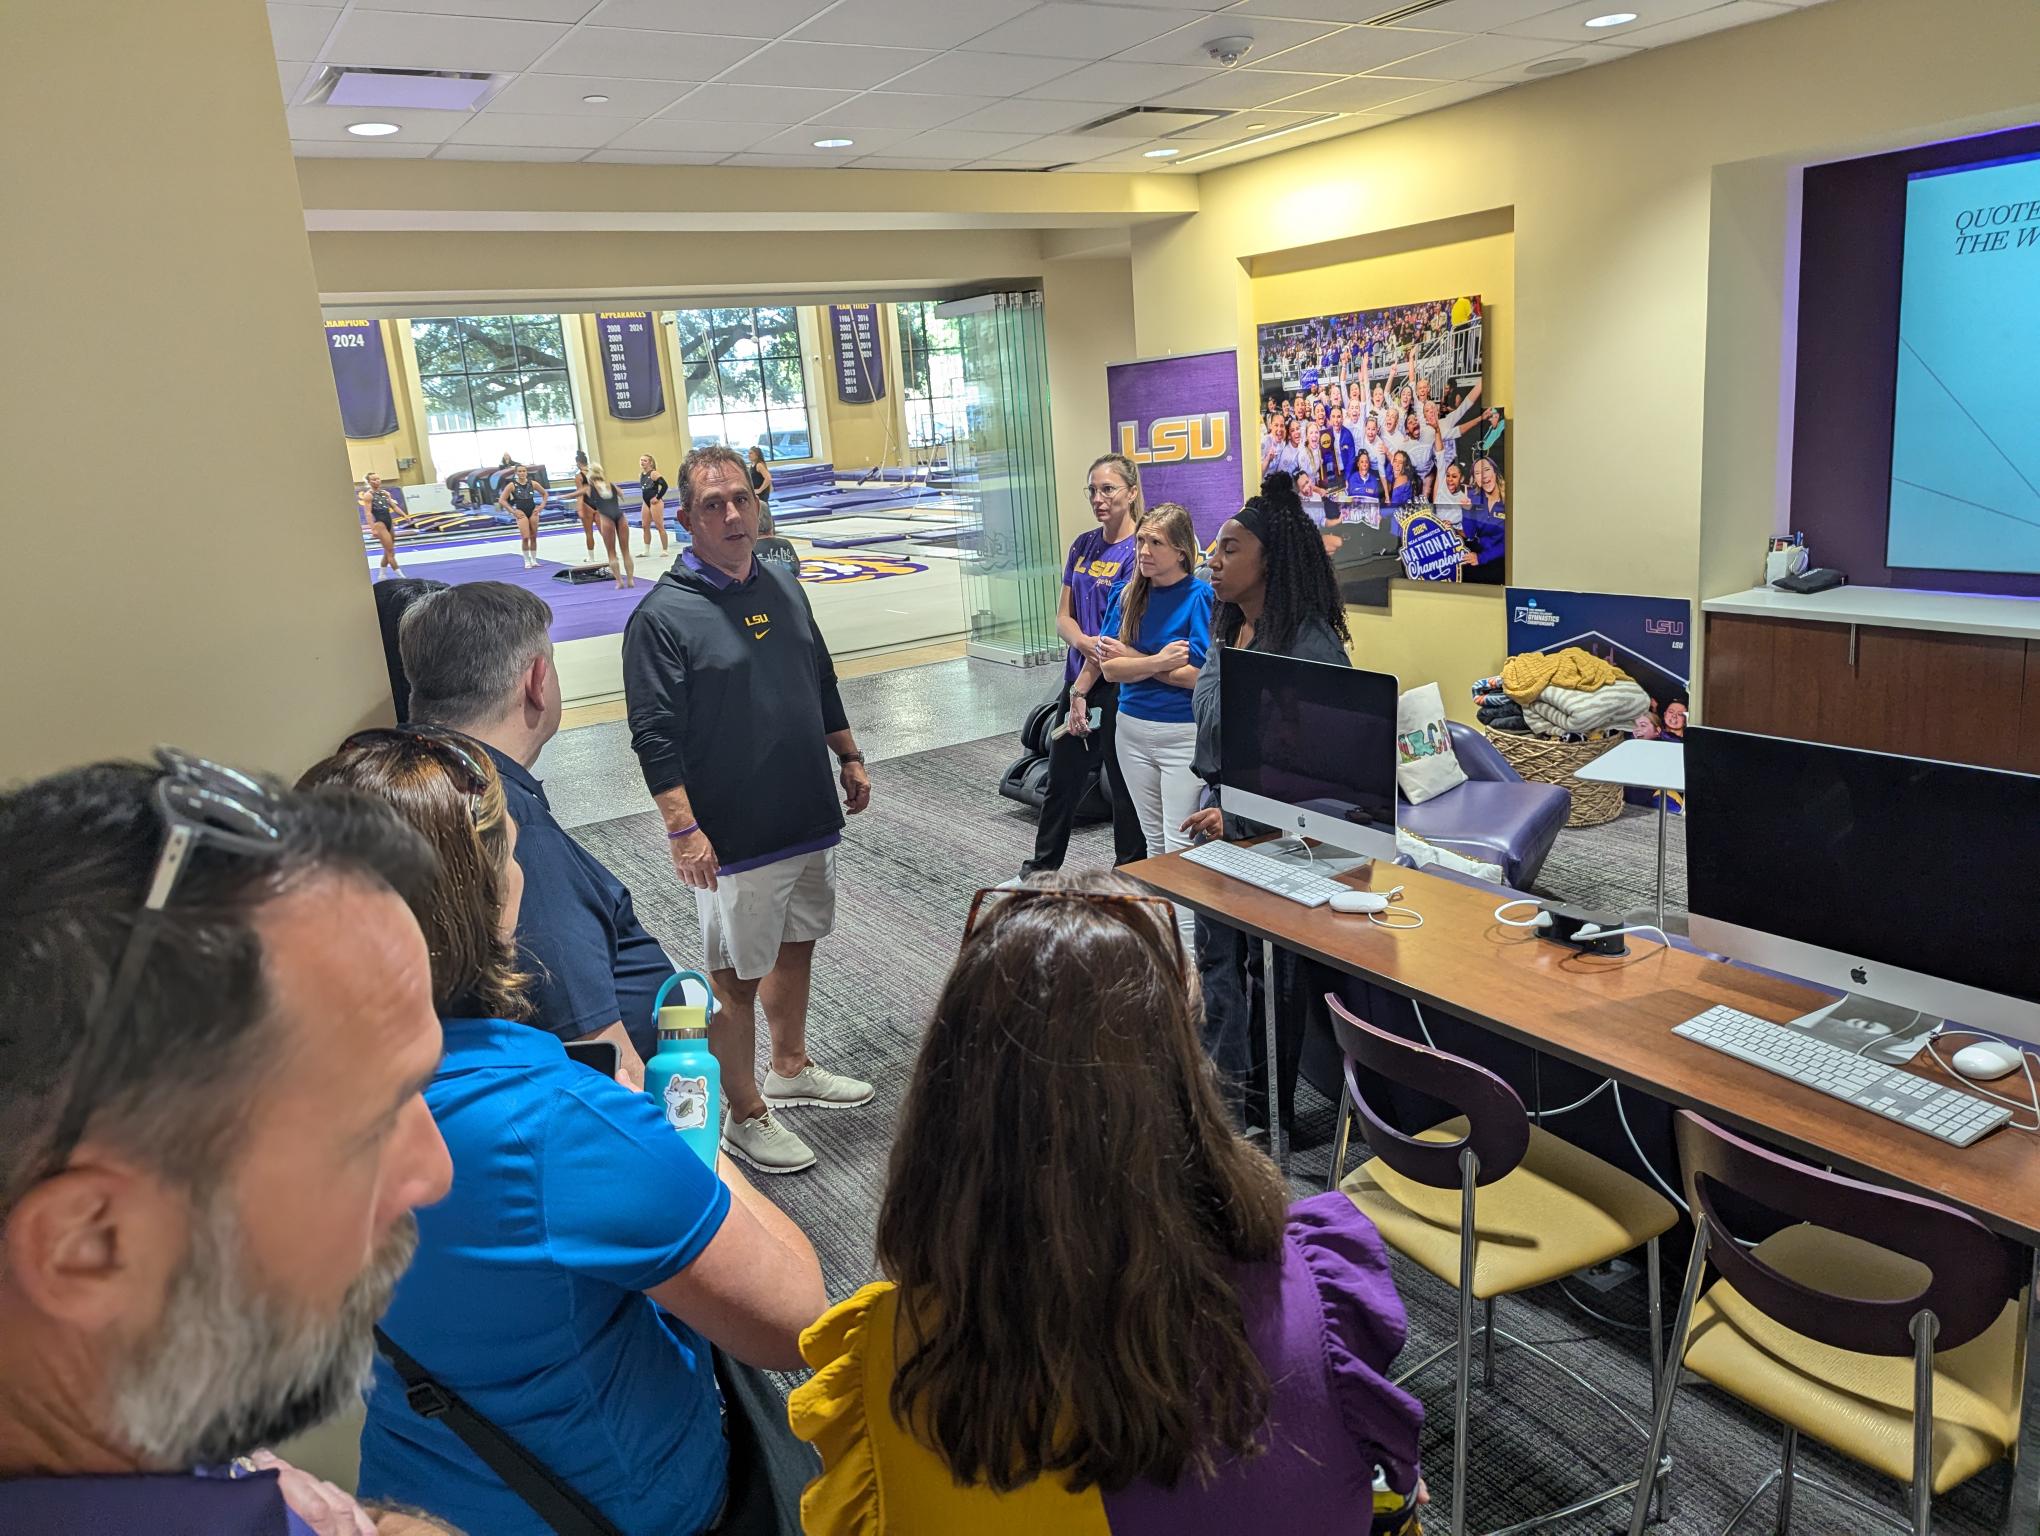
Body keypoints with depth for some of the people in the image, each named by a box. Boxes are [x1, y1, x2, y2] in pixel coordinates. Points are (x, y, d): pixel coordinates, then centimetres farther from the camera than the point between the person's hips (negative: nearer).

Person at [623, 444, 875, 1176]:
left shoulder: (783, 585, 6)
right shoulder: (663, 614, -14)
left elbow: (823, 684, 17)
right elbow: (654, 736, -17)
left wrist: (850, 758, 18)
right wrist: (683, 829, -21)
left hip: (810, 819, 7)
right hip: (734, 839, -7)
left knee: (796, 946, 20)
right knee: (738, 976, 5)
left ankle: (791, 1069, 41)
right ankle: (745, 1115, 21)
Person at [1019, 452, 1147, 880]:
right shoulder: (1083, 544, 8)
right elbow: (1064, 615, 7)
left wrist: (1082, 691, -18)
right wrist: (1083, 642, -15)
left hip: (1118, 685, -7)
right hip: (1078, 680, 7)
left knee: (1125, 783, 6)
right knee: (1062, 778, 18)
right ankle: (1043, 866, 34)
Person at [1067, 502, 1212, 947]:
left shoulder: (1200, 597, -13)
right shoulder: (1126, 594, 3)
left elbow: (1197, 676, -19)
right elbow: (1110, 668, -4)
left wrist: (1132, 658, -12)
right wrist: (1159, 662, -20)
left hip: (1184, 734, -6)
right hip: (1132, 728, 6)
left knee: (1179, 844, -3)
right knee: (1154, 838, 16)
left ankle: (1186, 942, 3)